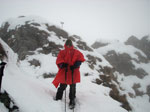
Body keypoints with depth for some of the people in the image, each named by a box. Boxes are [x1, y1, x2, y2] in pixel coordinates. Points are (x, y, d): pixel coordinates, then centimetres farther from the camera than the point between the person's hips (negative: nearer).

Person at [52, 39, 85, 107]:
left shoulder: (76, 52, 7)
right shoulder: (62, 52, 6)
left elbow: (80, 58, -2)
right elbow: (59, 60, -1)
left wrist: (76, 64, -18)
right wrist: (62, 64, -23)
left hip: (73, 72, 1)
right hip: (64, 72, 0)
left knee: (72, 87, 9)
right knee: (62, 86, 5)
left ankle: (72, 100, 24)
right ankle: (58, 98, 23)